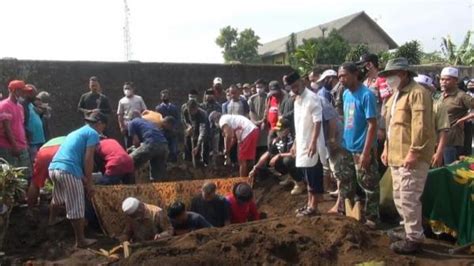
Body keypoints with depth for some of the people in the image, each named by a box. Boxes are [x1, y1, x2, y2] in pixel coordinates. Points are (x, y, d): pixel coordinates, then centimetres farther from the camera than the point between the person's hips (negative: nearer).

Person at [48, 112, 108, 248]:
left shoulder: (76, 132, 28)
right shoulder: (93, 133, 3)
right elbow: (88, 159, -6)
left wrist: (83, 178, 26)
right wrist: (90, 183, -2)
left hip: (53, 168, 9)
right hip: (68, 171, -9)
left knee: (58, 201, 31)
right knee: (77, 209, 1)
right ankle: (81, 241, 8)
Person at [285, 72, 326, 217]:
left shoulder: (312, 98, -13)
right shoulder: (297, 100, 13)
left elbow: (317, 122, -19)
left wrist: (313, 143, -25)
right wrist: (296, 142, 17)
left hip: (311, 145, -9)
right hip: (302, 144, 9)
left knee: (314, 178, 0)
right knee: (308, 177, 15)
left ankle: (313, 207, 8)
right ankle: (309, 204, 25)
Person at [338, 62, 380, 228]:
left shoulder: (366, 95, -16)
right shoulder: (346, 94, 7)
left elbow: (372, 125, -18)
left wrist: (366, 152, -22)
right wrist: (342, 142, 12)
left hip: (362, 149, -8)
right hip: (347, 148, 8)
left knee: (369, 186, 5)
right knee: (345, 183, 18)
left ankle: (371, 218, 19)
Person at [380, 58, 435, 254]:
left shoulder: (417, 93, -12)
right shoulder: (396, 95, 19)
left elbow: (421, 126, -20)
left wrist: (414, 152, -23)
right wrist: (387, 149, 20)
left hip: (410, 157, -10)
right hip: (397, 156, 10)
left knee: (408, 199, -5)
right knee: (399, 198, 17)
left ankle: (414, 239, 8)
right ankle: (410, 231, 31)